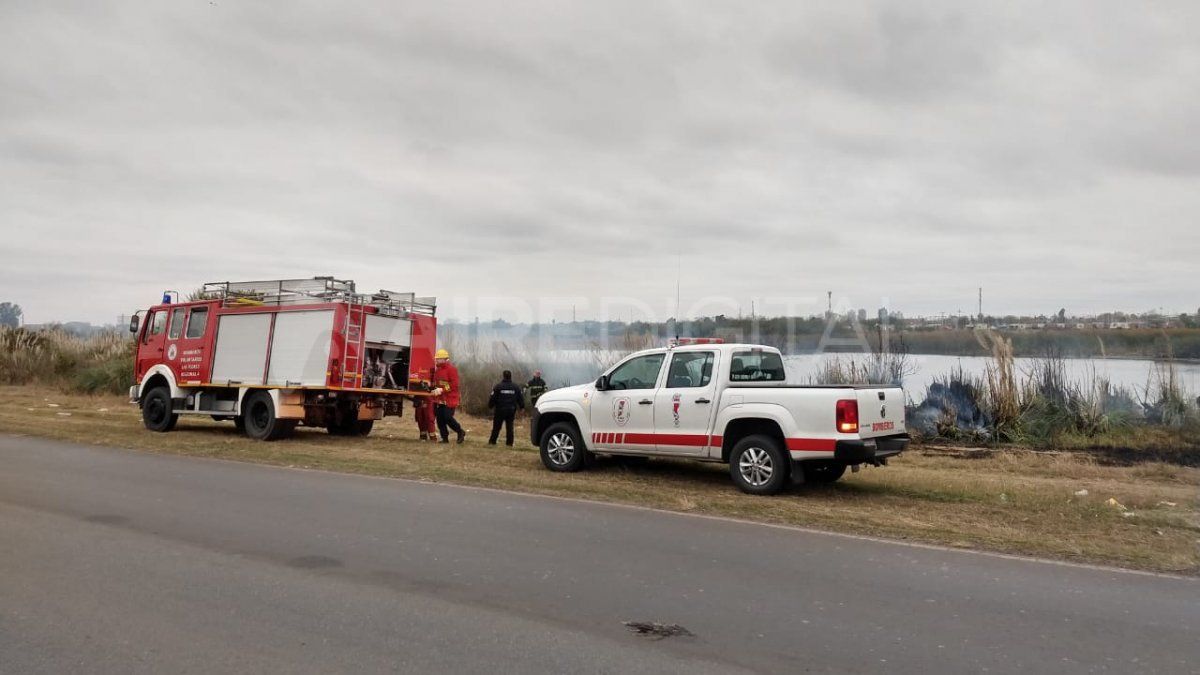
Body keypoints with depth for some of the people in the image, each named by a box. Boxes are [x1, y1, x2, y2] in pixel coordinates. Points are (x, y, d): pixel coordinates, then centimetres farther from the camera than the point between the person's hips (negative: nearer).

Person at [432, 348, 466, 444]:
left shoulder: (451, 369, -11)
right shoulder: (437, 369, 15)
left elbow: (454, 385, -17)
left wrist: (442, 390, -21)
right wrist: (436, 390, 6)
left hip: (450, 398, -8)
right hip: (440, 399, 8)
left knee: (448, 418, -13)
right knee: (440, 418, 4)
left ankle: (461, 432, 7)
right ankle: (444, 437, 13)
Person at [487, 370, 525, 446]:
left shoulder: (498, 387, -8)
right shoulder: (516, 388, 4)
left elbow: (492, 398, -6)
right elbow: (520, 399, 9)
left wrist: (490, 406, 10)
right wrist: (522, 407, 22)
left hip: (500, 410, -3)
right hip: (511, 410, 3)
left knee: (496, 427, 5)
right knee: (509, 427, 8)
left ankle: (492, 441, 9)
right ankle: (509, 442, 6)